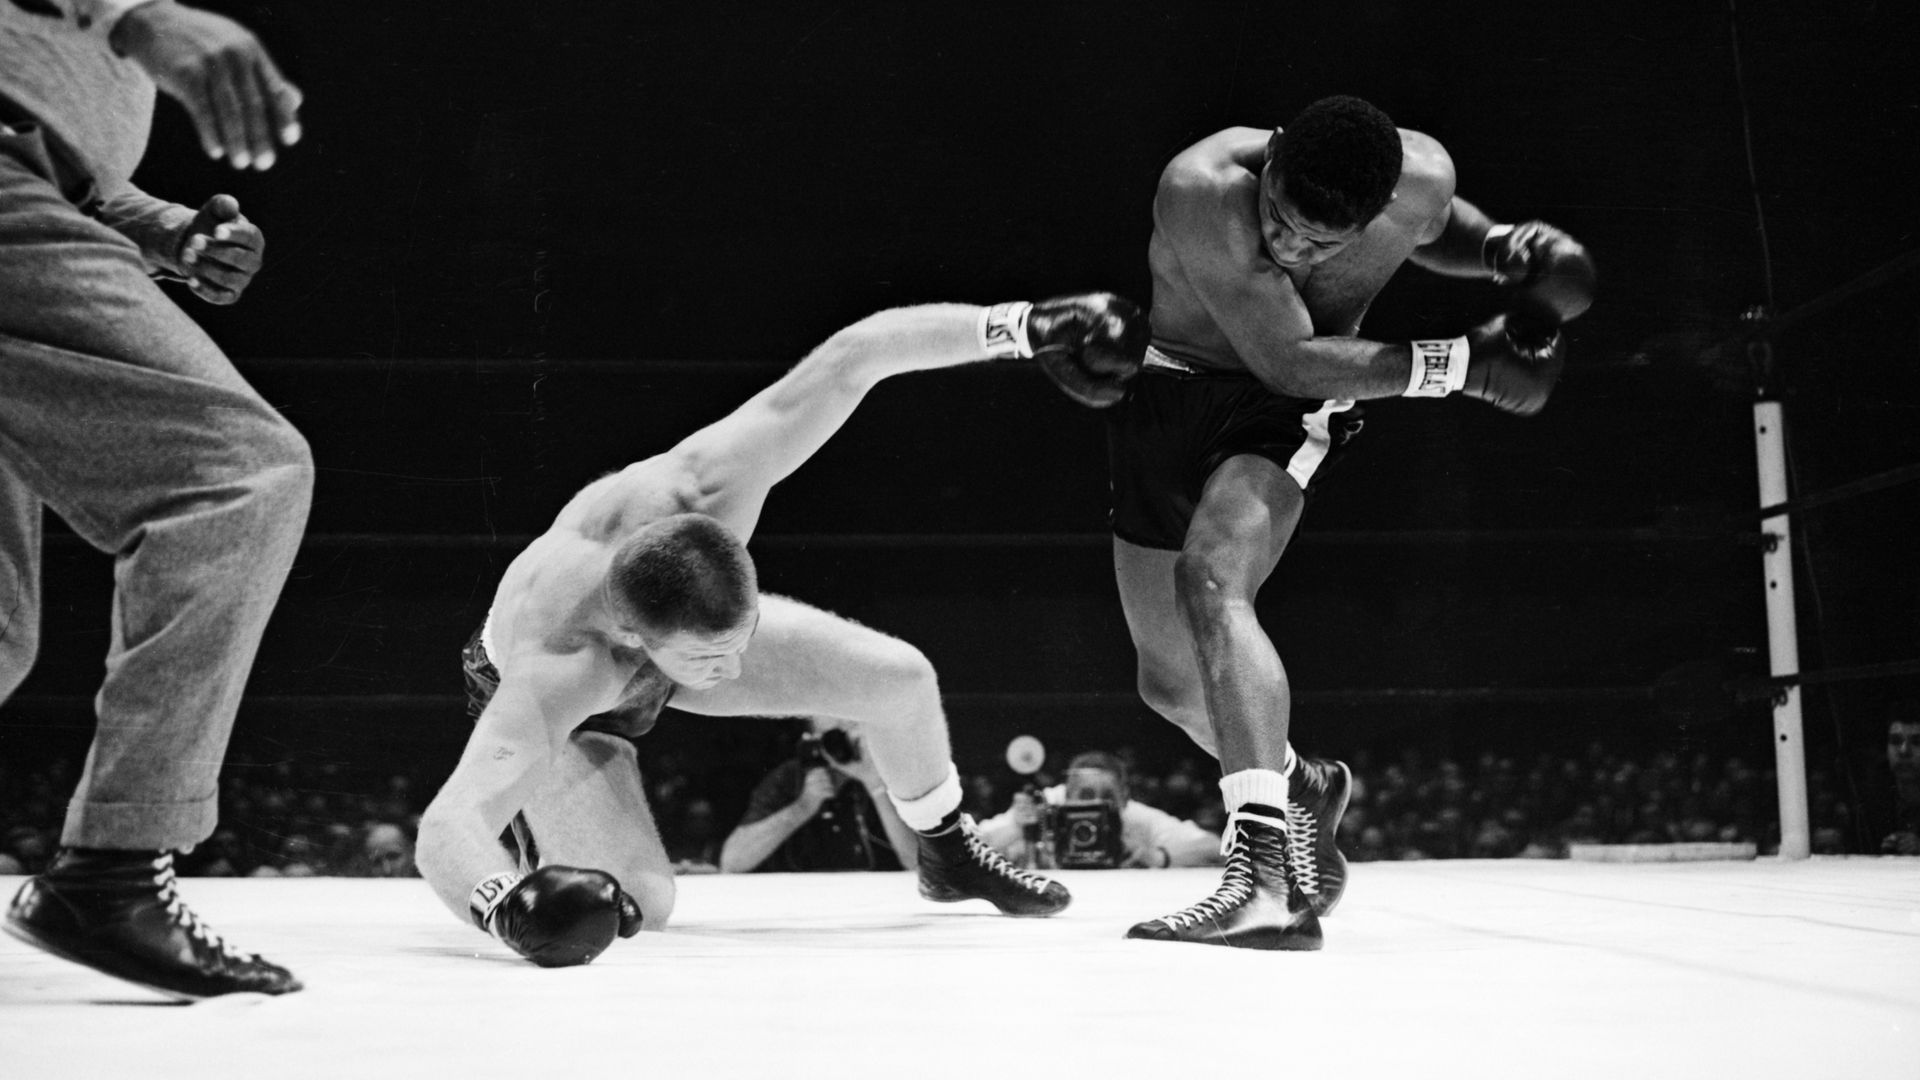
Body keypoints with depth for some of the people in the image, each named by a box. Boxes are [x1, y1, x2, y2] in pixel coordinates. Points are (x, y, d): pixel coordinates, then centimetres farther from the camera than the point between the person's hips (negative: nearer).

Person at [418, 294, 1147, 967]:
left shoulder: (699, 488, -43)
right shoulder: (552, 676, -48)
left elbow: (850, 358, -39)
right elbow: (445, 827, -48)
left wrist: (1025, 327, -43)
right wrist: (507, 904, -70)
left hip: (675, 623, 4)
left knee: (898, 677, -6)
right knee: (640, 903, -23)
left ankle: (947, 855, 25)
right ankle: (541, 848, 14)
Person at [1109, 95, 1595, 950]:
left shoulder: (1423, 177, -18)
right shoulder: (1203, 190, -31)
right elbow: (1290, 360, -28)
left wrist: (1505, 250, -12)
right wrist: (1464, 363, -25)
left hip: (1288, 411, -1)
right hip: (1168, 388, 2)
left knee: (1211, 577, -32)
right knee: (1169, 685, 9)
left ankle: (1264, 874, -38)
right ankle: (1296, 786, 37)